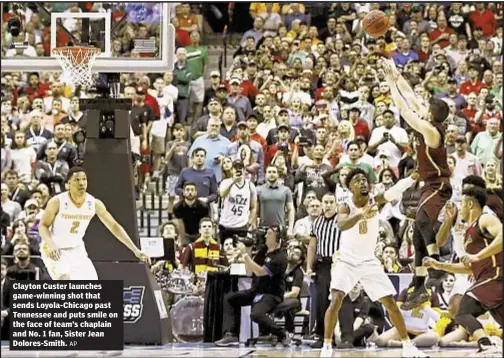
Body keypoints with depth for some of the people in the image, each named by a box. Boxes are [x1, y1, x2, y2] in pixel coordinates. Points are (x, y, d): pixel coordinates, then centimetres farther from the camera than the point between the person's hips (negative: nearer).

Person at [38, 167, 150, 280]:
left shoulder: (94, 203, -12)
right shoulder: (57, 202, -22)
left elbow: (114, 226, -5)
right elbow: (43, 225, -14)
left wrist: (135, 250, -10)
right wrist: (51, 245, -34)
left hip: (76, 250, 5)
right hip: (55, 251, -5)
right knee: (65, 280, -28)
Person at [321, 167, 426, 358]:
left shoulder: (375, 201, -10)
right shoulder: (346, 207, -17)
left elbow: (395, 190, -30)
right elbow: (341, 225, -40)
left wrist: (412, 177, -50)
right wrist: (361, 215, -59)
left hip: (369, 262, 3)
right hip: (346, 261, -3)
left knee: (390, 302, 2)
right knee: (336, 300, -23)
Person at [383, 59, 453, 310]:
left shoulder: (430, 130, -18)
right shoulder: (430, 125, 5)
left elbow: (403, 109, -19)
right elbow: (411, 98, 13)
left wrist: (391, 83, -11)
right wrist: (396, 77, 12)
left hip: (438, 187, -10)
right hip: (431, 186, 10)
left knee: (422, 221, -34)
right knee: (419, 237, 12)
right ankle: (418, 288, 17)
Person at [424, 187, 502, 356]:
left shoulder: (486, 219, -2)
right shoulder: (470, 231, 26)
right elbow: (469, 268, 32)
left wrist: (477, 256, -25)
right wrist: (440, 265, 27)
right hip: (487, 279, 10)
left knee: (463, 313, -17)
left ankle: (488, 348, -35)